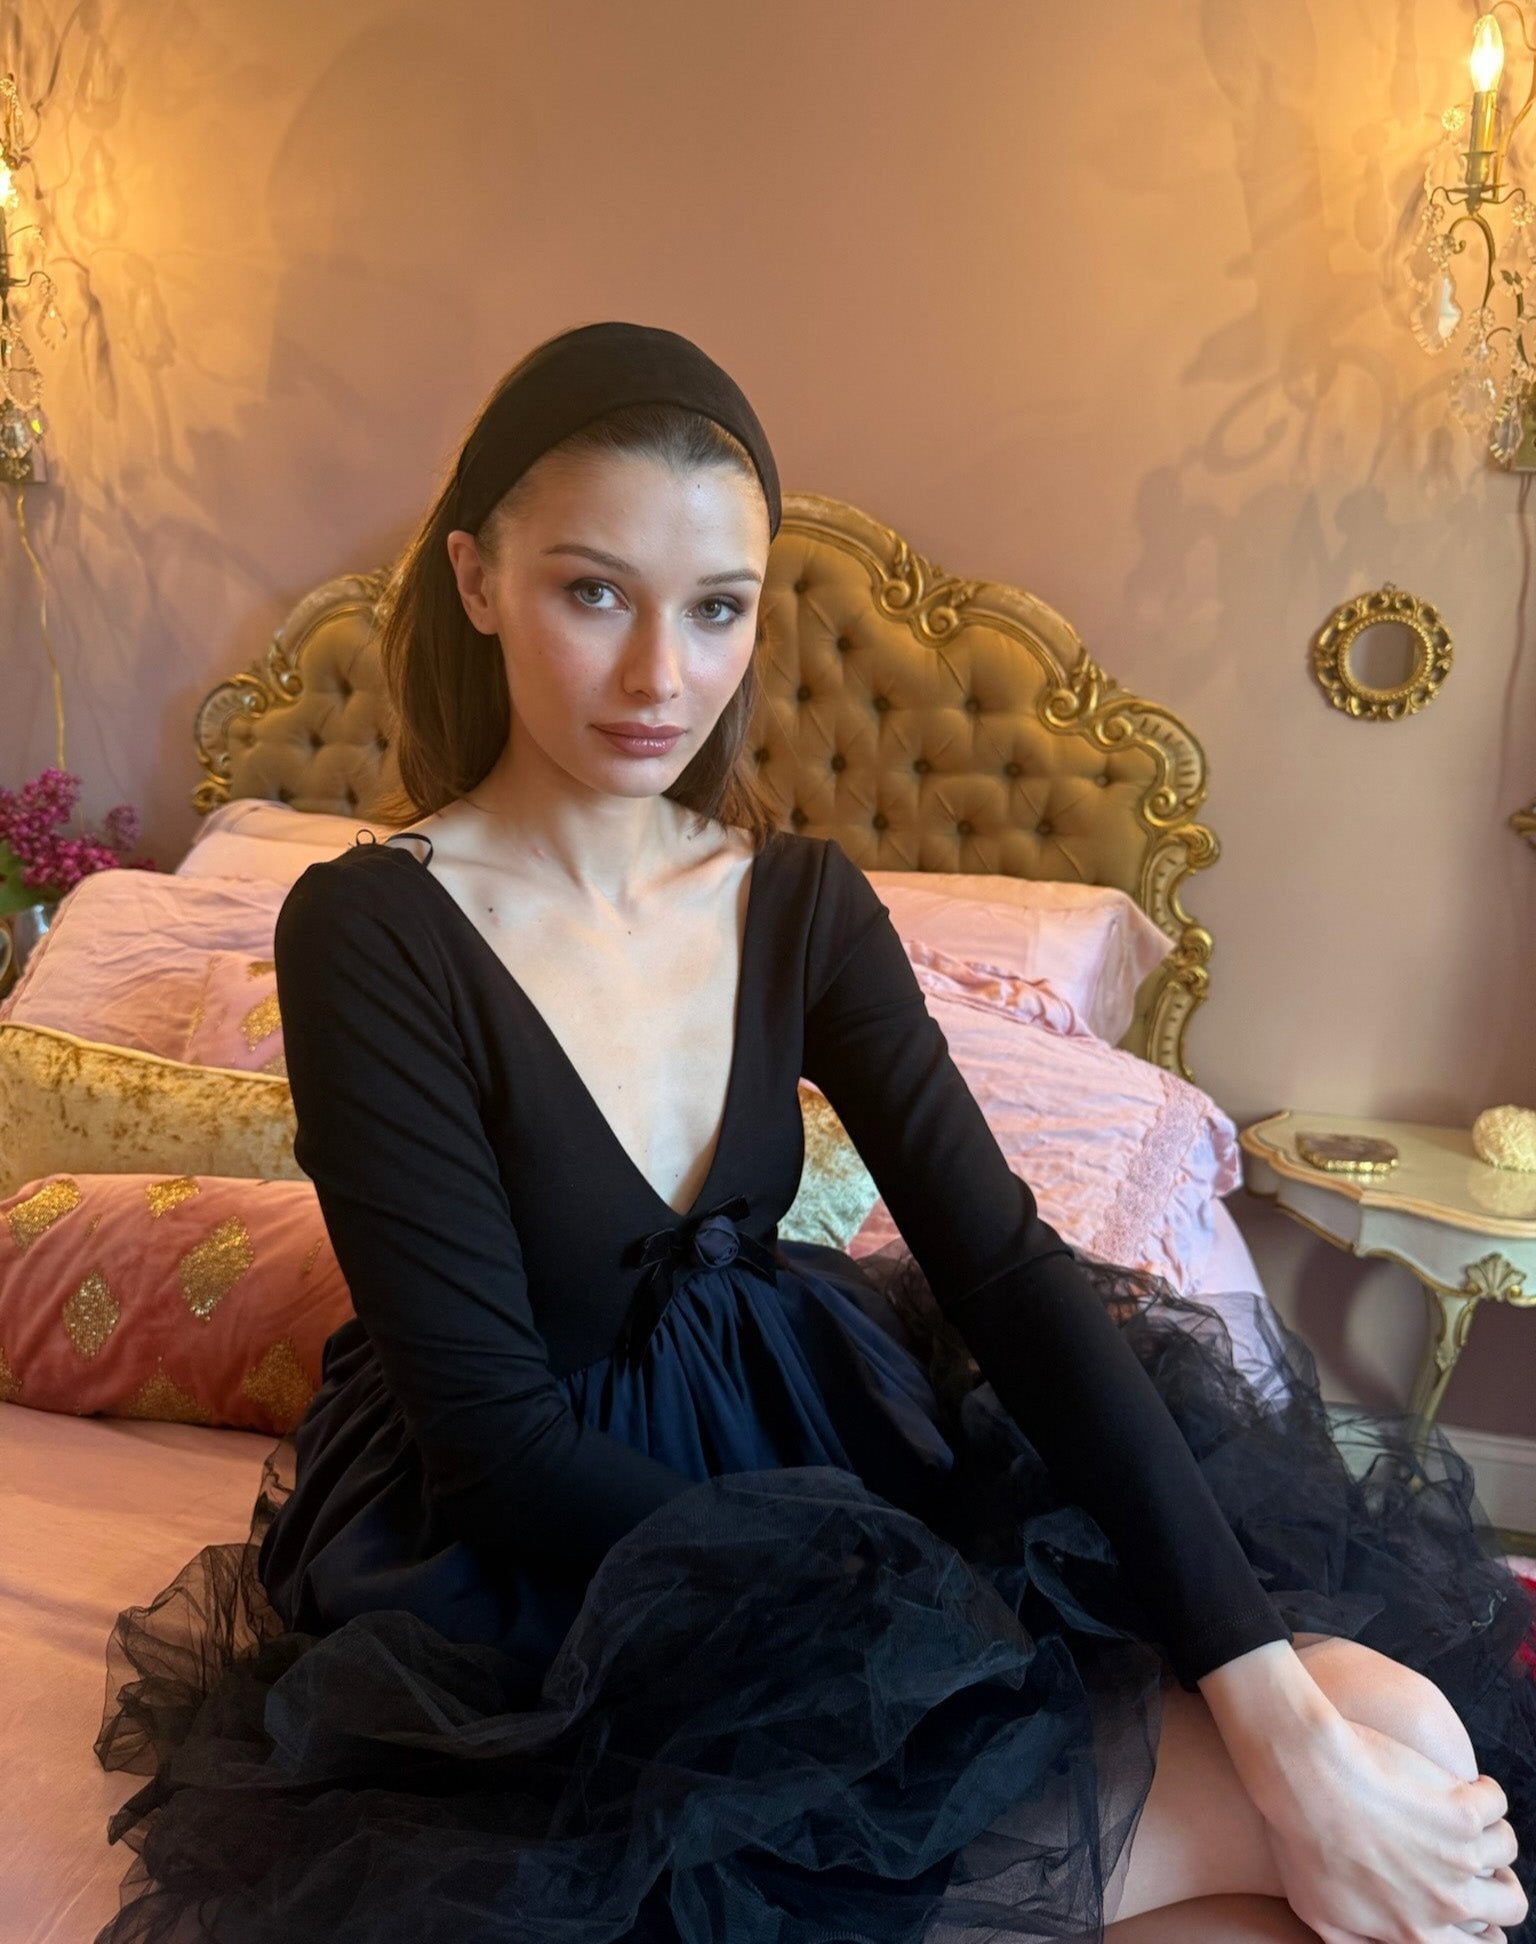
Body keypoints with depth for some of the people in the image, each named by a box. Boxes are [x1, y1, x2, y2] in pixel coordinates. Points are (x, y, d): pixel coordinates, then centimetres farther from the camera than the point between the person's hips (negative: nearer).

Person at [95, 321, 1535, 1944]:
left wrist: (1275, 1702, -20)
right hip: (530, 1580, -4)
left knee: (1394, 1733, -11)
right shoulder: (368, 935, -18)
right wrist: (928, 1644, -22)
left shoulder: (802, 901, -3)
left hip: (794, 1451, 5)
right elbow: (504, 1442, -19)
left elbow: (1011, 1272, -11)